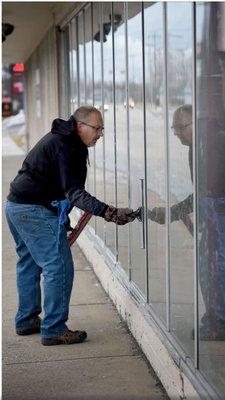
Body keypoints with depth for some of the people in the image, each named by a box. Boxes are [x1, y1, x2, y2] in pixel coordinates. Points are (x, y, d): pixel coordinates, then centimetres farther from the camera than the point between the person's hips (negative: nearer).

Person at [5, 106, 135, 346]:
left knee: (29, 263, 21)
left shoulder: (59, 140, 15)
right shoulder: (65, 147, -19)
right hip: (35, 211, -11)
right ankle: (53, 330, -5)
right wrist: (108, 212, -35)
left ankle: (26, 321, 31)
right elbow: (73, 192, -27)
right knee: (59, 267, -9)